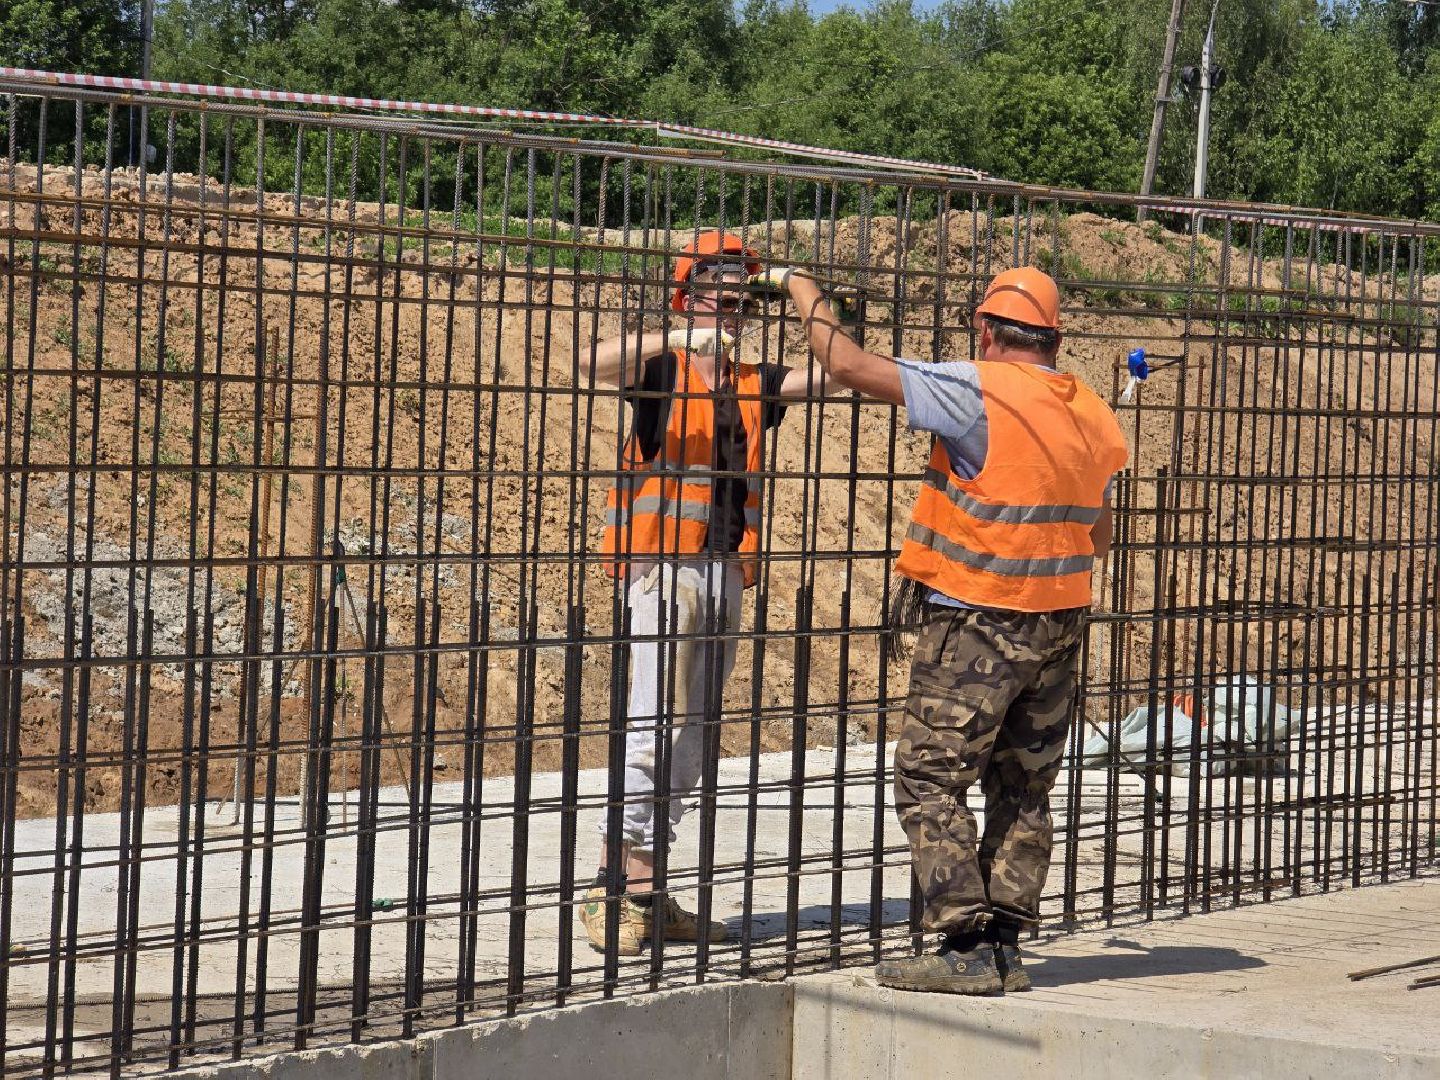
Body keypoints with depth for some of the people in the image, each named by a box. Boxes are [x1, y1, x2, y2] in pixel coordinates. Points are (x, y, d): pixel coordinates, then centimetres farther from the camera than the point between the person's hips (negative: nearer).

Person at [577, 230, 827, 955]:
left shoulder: (751, 385, 17)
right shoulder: (661, 370, 1)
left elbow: (824, 375, 4)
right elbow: (598, 363, -18)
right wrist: (680, 339, -29)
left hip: (726, 568, 7)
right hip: (664, 562, -7)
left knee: (693, 734, 6)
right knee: (656, 721, -14)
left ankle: (646, 890, 10)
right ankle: (615, 888, -13)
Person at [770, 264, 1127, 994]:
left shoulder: (978, 392, -15)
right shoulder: (1093, 414, 8)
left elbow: (849, 366, -14)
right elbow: (1098, 538, 17)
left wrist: (801, 291, 1)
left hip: (976, 624, -8)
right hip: (1059, 626, 8)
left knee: (929, 779, -2)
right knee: (1024, 790, 12)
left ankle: (967, 949, -7)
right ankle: (1004, 946, 14)